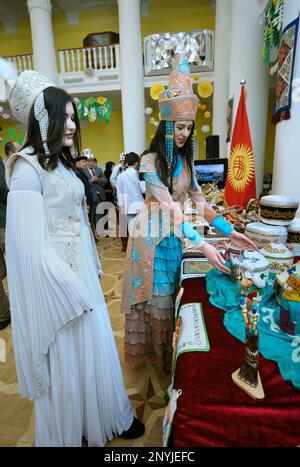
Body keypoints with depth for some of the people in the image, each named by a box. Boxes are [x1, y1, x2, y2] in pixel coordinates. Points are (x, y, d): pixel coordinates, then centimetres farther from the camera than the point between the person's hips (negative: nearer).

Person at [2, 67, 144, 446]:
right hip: (55, 279, -8)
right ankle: (70, 432, 40)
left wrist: (91, 272, 14)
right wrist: (71, 295, -16)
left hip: (79, 272, 8)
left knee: (92, 346, 21)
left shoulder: (60, 162, 10)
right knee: (66, 359, 11)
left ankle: (102, 416, 47)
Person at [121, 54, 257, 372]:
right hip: (152, 234, -5)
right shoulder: (150, 161, -15)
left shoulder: (186, 161, 5)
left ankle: (167, 353, 37)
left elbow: (200, 201, 2)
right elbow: (170, 207, -24)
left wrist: (230, 232, -7)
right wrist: (202, 245, -31)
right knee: (156, 295, 6)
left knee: (169, 293, 16)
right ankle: (152, 353, 30)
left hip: (174, 233, 6)